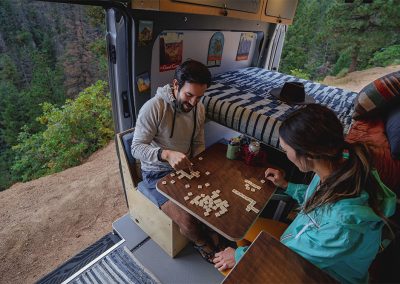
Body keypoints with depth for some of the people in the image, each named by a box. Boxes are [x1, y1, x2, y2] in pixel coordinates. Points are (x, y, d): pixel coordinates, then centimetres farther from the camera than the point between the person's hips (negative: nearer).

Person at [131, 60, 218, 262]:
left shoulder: (199, 109, -2)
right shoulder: (153, 107, -22)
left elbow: (198, 144, 7)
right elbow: (136, 148, -20)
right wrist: (167, 154, -39)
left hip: (185, 168, 6)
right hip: (157, 174, -5)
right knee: (187, 221, -21)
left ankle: (203, 240, 21)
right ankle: (204, 244, 16)